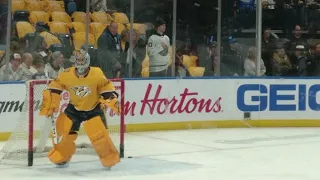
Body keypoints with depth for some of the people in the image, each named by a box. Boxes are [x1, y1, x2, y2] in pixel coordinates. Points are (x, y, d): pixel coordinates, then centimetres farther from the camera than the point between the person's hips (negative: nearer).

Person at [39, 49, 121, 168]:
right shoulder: (66, 75, -17)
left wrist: (113, 101, -27)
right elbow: (54, 89, -7)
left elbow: (107, 88, -13)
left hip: (93, 109, -2)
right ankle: (60, 158, 18)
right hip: (73, 109, 2)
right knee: (62, 131, -3)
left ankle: (110, 159, 3)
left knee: (99, 134, -15)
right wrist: (49, 105, -10)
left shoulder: (97, 75, -21)